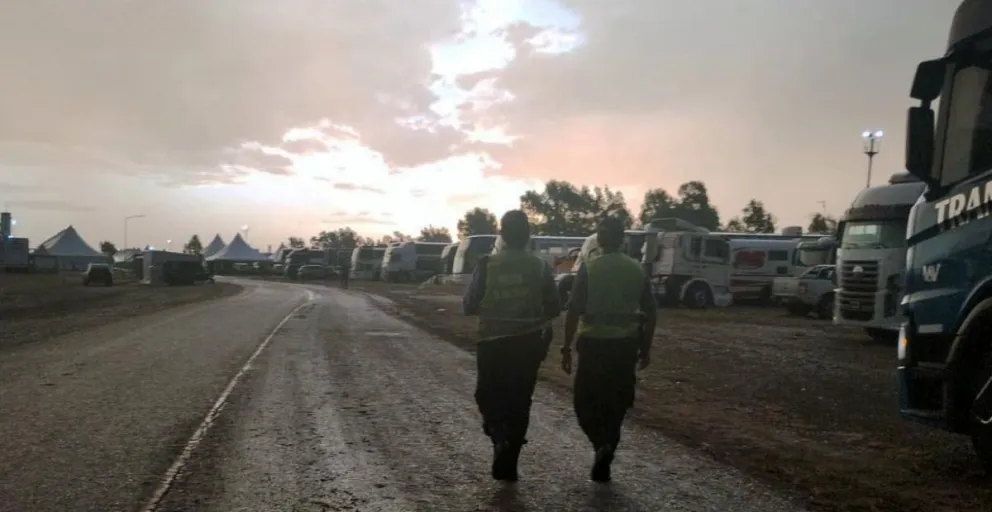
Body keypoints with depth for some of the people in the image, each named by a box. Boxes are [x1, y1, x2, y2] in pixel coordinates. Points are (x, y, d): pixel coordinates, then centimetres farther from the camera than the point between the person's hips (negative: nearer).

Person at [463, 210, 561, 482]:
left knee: (488, 396, 17)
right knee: (519, 403, 13)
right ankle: (508, 464, 15)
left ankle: (499, 434, -10)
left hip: (492, 342, -1)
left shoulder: (487, 264, -9)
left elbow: (469, 306, -7)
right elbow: (553, 308, 1)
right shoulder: (541, 266, -4)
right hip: (528, 343, 2)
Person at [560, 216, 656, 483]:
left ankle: (602, 444, -11)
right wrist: (646, 348, 14)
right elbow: (650, 312, 5)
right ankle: (603, 464, 19)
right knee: (615, 404, 15)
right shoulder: (637, 269, 3)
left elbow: (574, 310, -12)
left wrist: (566, 347, -5)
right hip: (626, 344, 4)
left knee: (585, 401, 12)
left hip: (594, 342, -3)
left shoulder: (589, 268, -8)